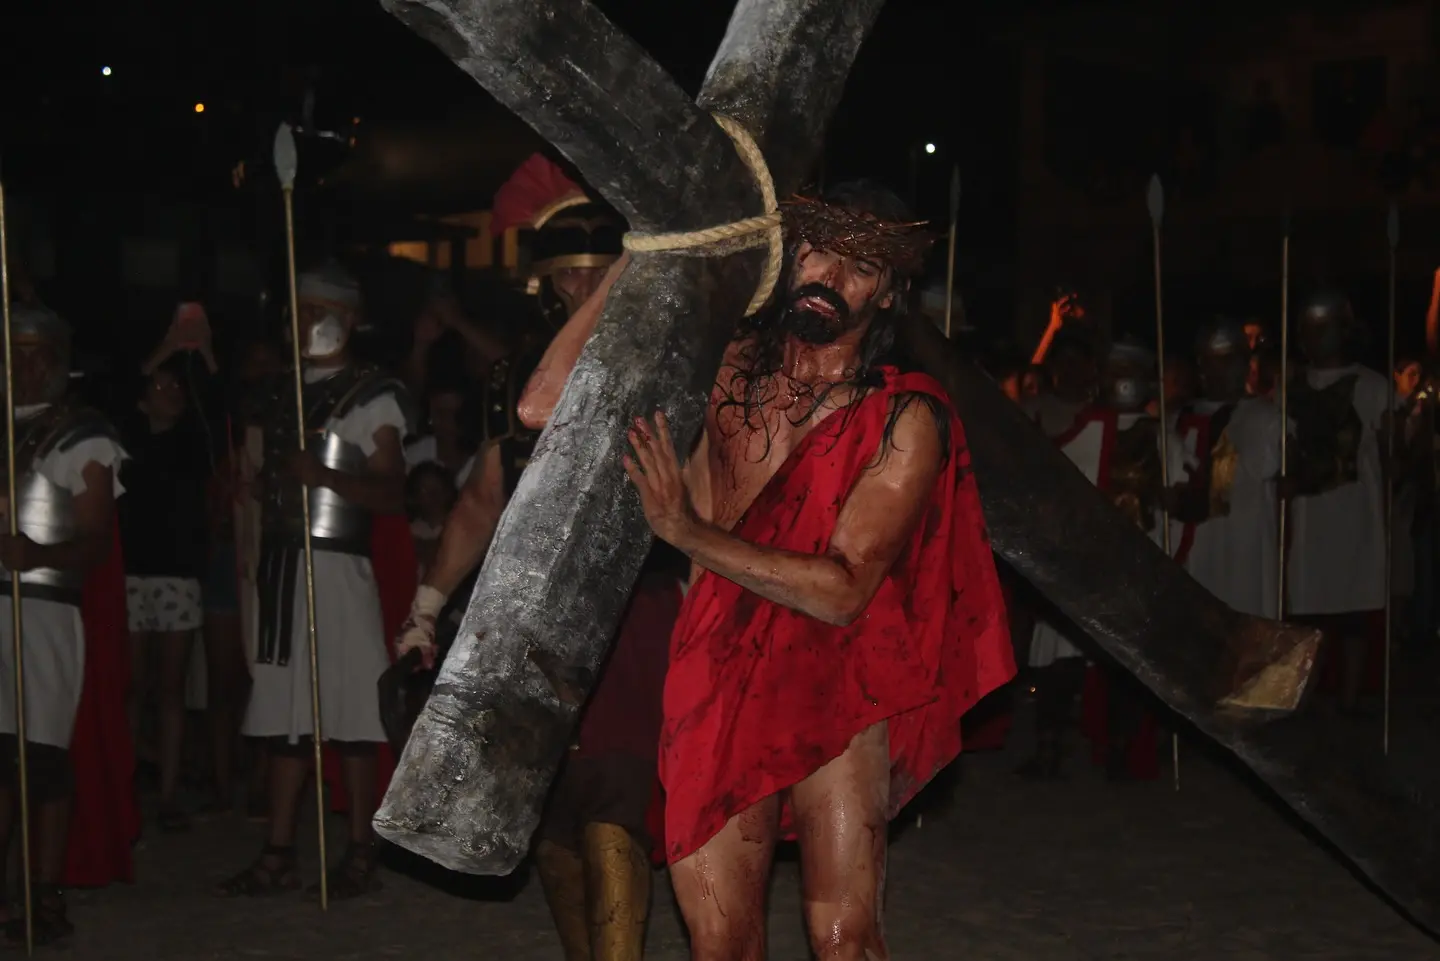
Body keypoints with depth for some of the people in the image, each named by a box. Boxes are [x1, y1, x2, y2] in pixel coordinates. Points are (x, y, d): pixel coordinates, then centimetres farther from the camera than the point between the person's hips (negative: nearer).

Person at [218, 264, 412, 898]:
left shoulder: (371, 396, -2)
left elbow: (391, 494, -8)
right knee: (283, 714, 7)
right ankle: (278, 857, 12)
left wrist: (324, 476, -23)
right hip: (280, 561, 6)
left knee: (349, 714, -5)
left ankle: (359, 855, 3)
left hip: (336, 565, -6)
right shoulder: (282, 394, 18)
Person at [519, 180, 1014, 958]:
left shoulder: (904, 419, -6)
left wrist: (688, 531, -22)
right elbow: (547, 407, -3)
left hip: (835, 695, -2)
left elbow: (843, 589, -15)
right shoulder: (723, 367, 3)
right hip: (718, 680, 3)